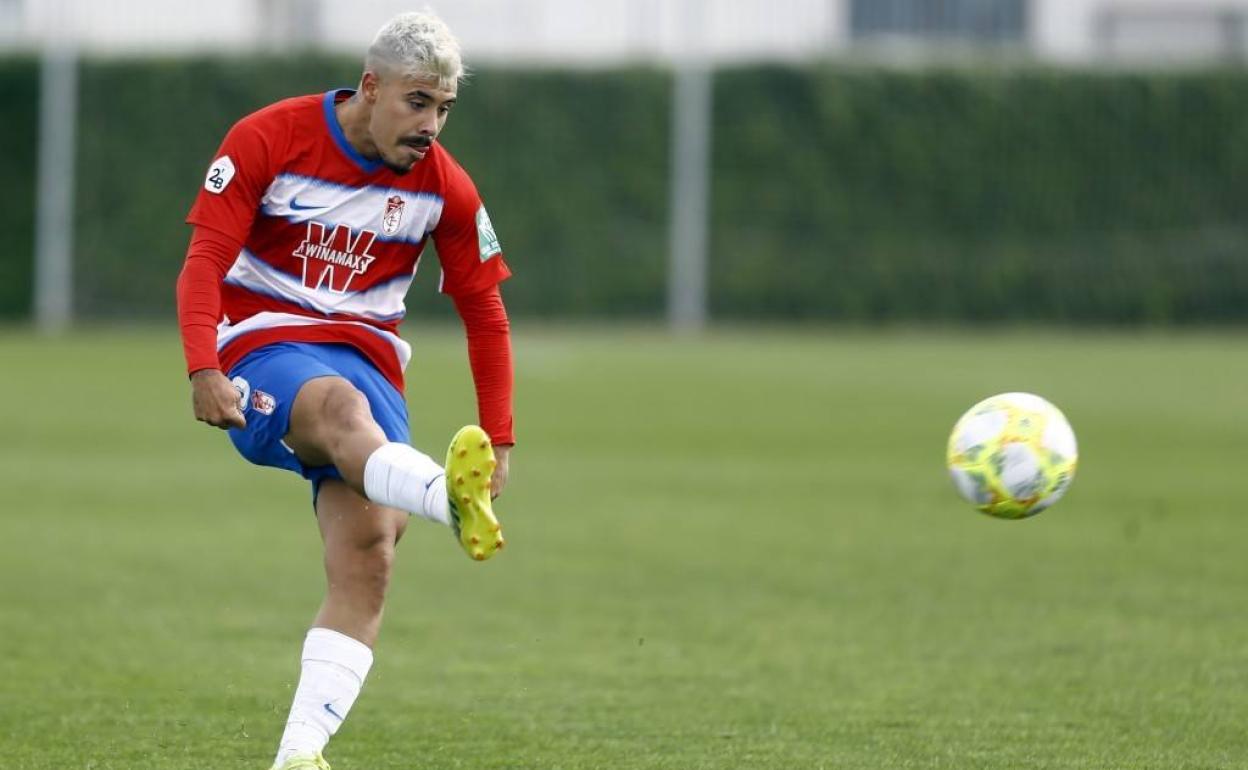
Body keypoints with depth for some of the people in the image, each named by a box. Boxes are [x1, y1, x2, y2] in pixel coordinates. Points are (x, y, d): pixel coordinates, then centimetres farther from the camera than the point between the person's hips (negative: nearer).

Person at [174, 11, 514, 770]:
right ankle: (454, 502, -71)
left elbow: (485, 315, 11)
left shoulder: (444, 188, 3)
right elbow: (205, 261, -11)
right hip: (264, 346, -4)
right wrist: (204, 369, -28)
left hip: (369, 358, 4)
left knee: (369, 557, -17)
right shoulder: (268, 140, -6)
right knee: (342, 407, -40)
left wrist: (498, 440, 3)